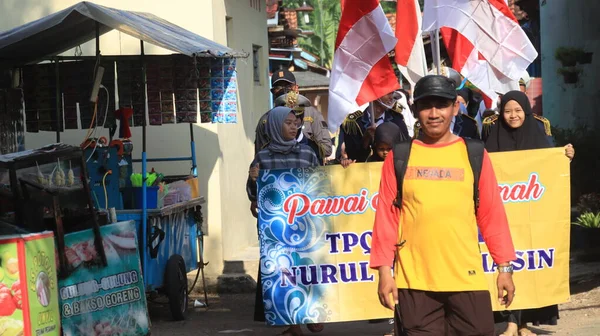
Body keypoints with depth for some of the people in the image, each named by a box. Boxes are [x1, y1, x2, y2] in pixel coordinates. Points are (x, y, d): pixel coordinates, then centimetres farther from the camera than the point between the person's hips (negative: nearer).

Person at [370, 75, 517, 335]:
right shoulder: (398, 157, 5)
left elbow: (491, 214, 7)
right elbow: (387, 215, 4)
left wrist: (504, 266, 5)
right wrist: (384, 270, -1)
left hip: (467, 277, 0)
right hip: (414, 280, 0)